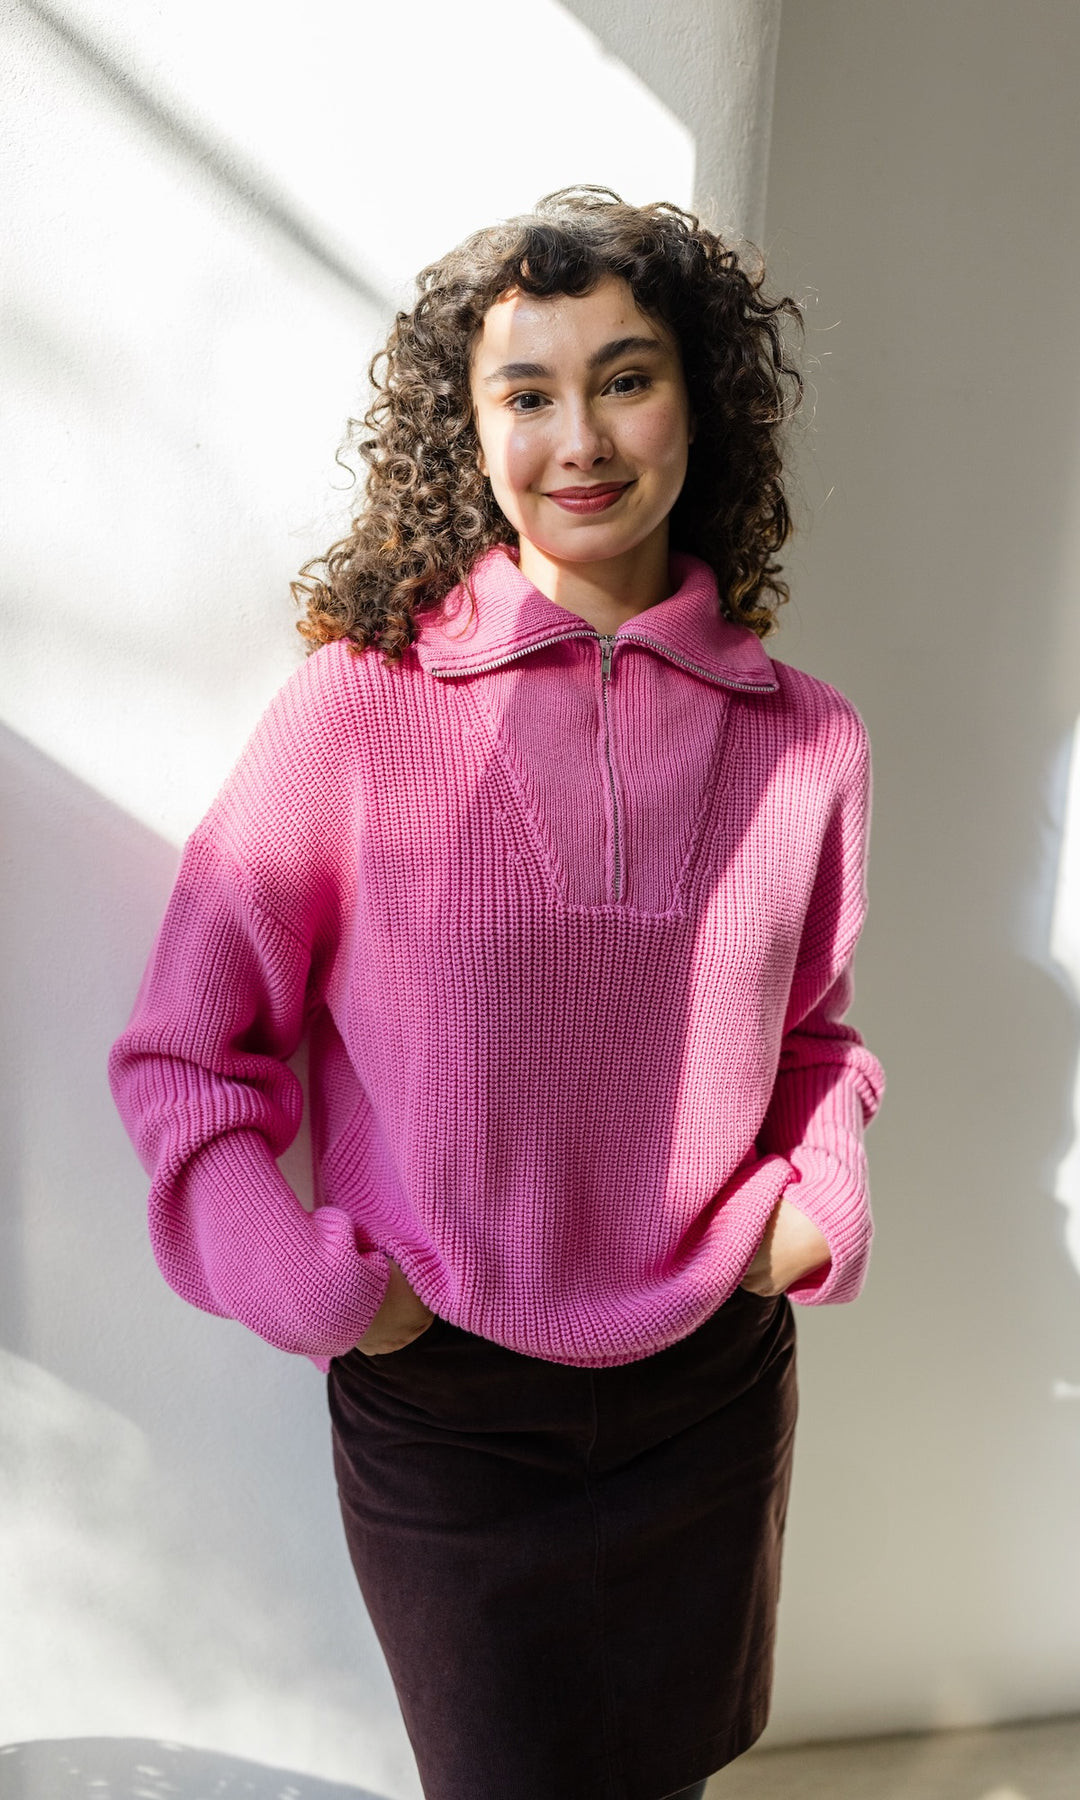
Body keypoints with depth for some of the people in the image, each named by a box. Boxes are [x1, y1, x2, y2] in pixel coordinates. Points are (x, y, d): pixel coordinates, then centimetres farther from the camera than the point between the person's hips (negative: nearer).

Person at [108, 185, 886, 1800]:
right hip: (443, 1407, -3)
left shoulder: (806, 740, -6)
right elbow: (188, 1050, -7)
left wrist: (824, 1202, -6)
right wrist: (296, 1277, -17)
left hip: (715, 1385, 4)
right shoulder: (363, 704, -15)